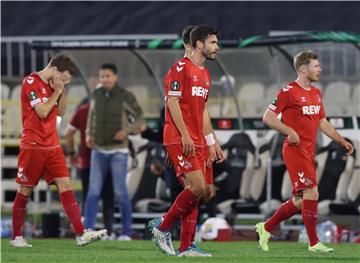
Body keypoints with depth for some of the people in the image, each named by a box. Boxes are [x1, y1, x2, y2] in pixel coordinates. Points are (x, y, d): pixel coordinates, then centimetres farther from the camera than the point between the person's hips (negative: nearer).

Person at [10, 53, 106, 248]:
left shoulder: (52, 85, 13)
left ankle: (80, 234, -12)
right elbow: (42, 112, -18)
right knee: (25, 191, 2)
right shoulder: (31, 82, -11)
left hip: (52, 146, 7)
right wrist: (57, 91, -8)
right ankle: (16, 237, 14)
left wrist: (63, 90, 4)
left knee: (66, 186, -4)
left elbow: (61, 112, 16)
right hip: (33, 146, -7)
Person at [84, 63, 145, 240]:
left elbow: (140, 121, -4)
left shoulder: (126, 96, -10)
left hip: (118, 151, -4)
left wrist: (127, 131, -23)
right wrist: (89, 135, 6)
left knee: (120, 192, -5)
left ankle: (126, 233, 8)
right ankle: (87, 231, -5)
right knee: (93, 192, -5)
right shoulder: (97, 94, 2)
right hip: (99, 151, 4)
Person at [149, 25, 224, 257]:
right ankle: (163, 227, -3)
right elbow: (172, 102, -14)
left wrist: (212, 143, 20)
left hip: (197, 142, 9)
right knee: (197, 187, -17)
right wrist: (185, 135, -20)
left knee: (196, 190, 5)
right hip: (179, 140, -9)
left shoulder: (205, 74, 18)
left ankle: (186, 247, 7)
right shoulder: (181, 68, -8)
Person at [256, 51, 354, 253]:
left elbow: (323, 122, 23)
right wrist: (290, 131, -21)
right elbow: (268, 117, -10)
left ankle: (266, 228, 24)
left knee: (301, 201, 10)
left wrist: (342, 141, 14)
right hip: (295, 150, -9)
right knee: (311, 193, -15)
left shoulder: (316, 93, 16)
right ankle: (314, 243, -10)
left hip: (309, 152, 9)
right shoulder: (289, 91, -9)